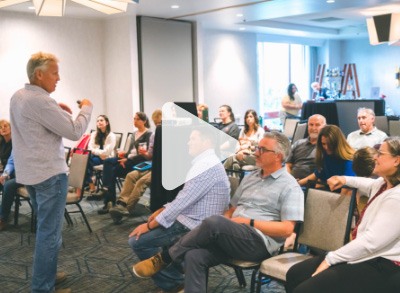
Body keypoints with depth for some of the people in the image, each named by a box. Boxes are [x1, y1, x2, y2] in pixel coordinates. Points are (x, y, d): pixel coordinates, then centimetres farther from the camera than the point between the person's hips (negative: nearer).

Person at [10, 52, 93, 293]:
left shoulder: (18, 97, 8)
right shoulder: (40, 100, -21)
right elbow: (75, 132, -19)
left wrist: (56, 110, 9)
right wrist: (86, 108, -4)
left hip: (30, 172, 10)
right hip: (49, 173, -10)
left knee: (44, 227, 21)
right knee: (50, 232, -3)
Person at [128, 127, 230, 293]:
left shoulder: (206, 166, -21)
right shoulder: (204, 162, 13)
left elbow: (182, 202, -23)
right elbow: (183, 197, 20)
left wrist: (149, 225, -15)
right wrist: (161, 211, 11)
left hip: (193, 226, -10)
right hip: (191, 219, 10)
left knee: (137, 240, -9)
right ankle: (174, 272, 20)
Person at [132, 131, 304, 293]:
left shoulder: (289, 186, -2)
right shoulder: (250, 177, 20)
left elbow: (286, 229, -10)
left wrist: (249, 222, -13)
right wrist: (216, 232, 0)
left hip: (259, 243, -6)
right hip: (232, 237, 7)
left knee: (214, 222, -31)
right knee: (194, 256, -22)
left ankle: (165, 257, -11)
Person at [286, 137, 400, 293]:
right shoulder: (383, 184, 13)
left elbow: (371, 242, -26)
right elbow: (369, 184, 41)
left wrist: (330, 259, -20)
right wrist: (345, 180, 25)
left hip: (380, 267, -10)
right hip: (364, 255, 10)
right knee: (294, 274, 3)